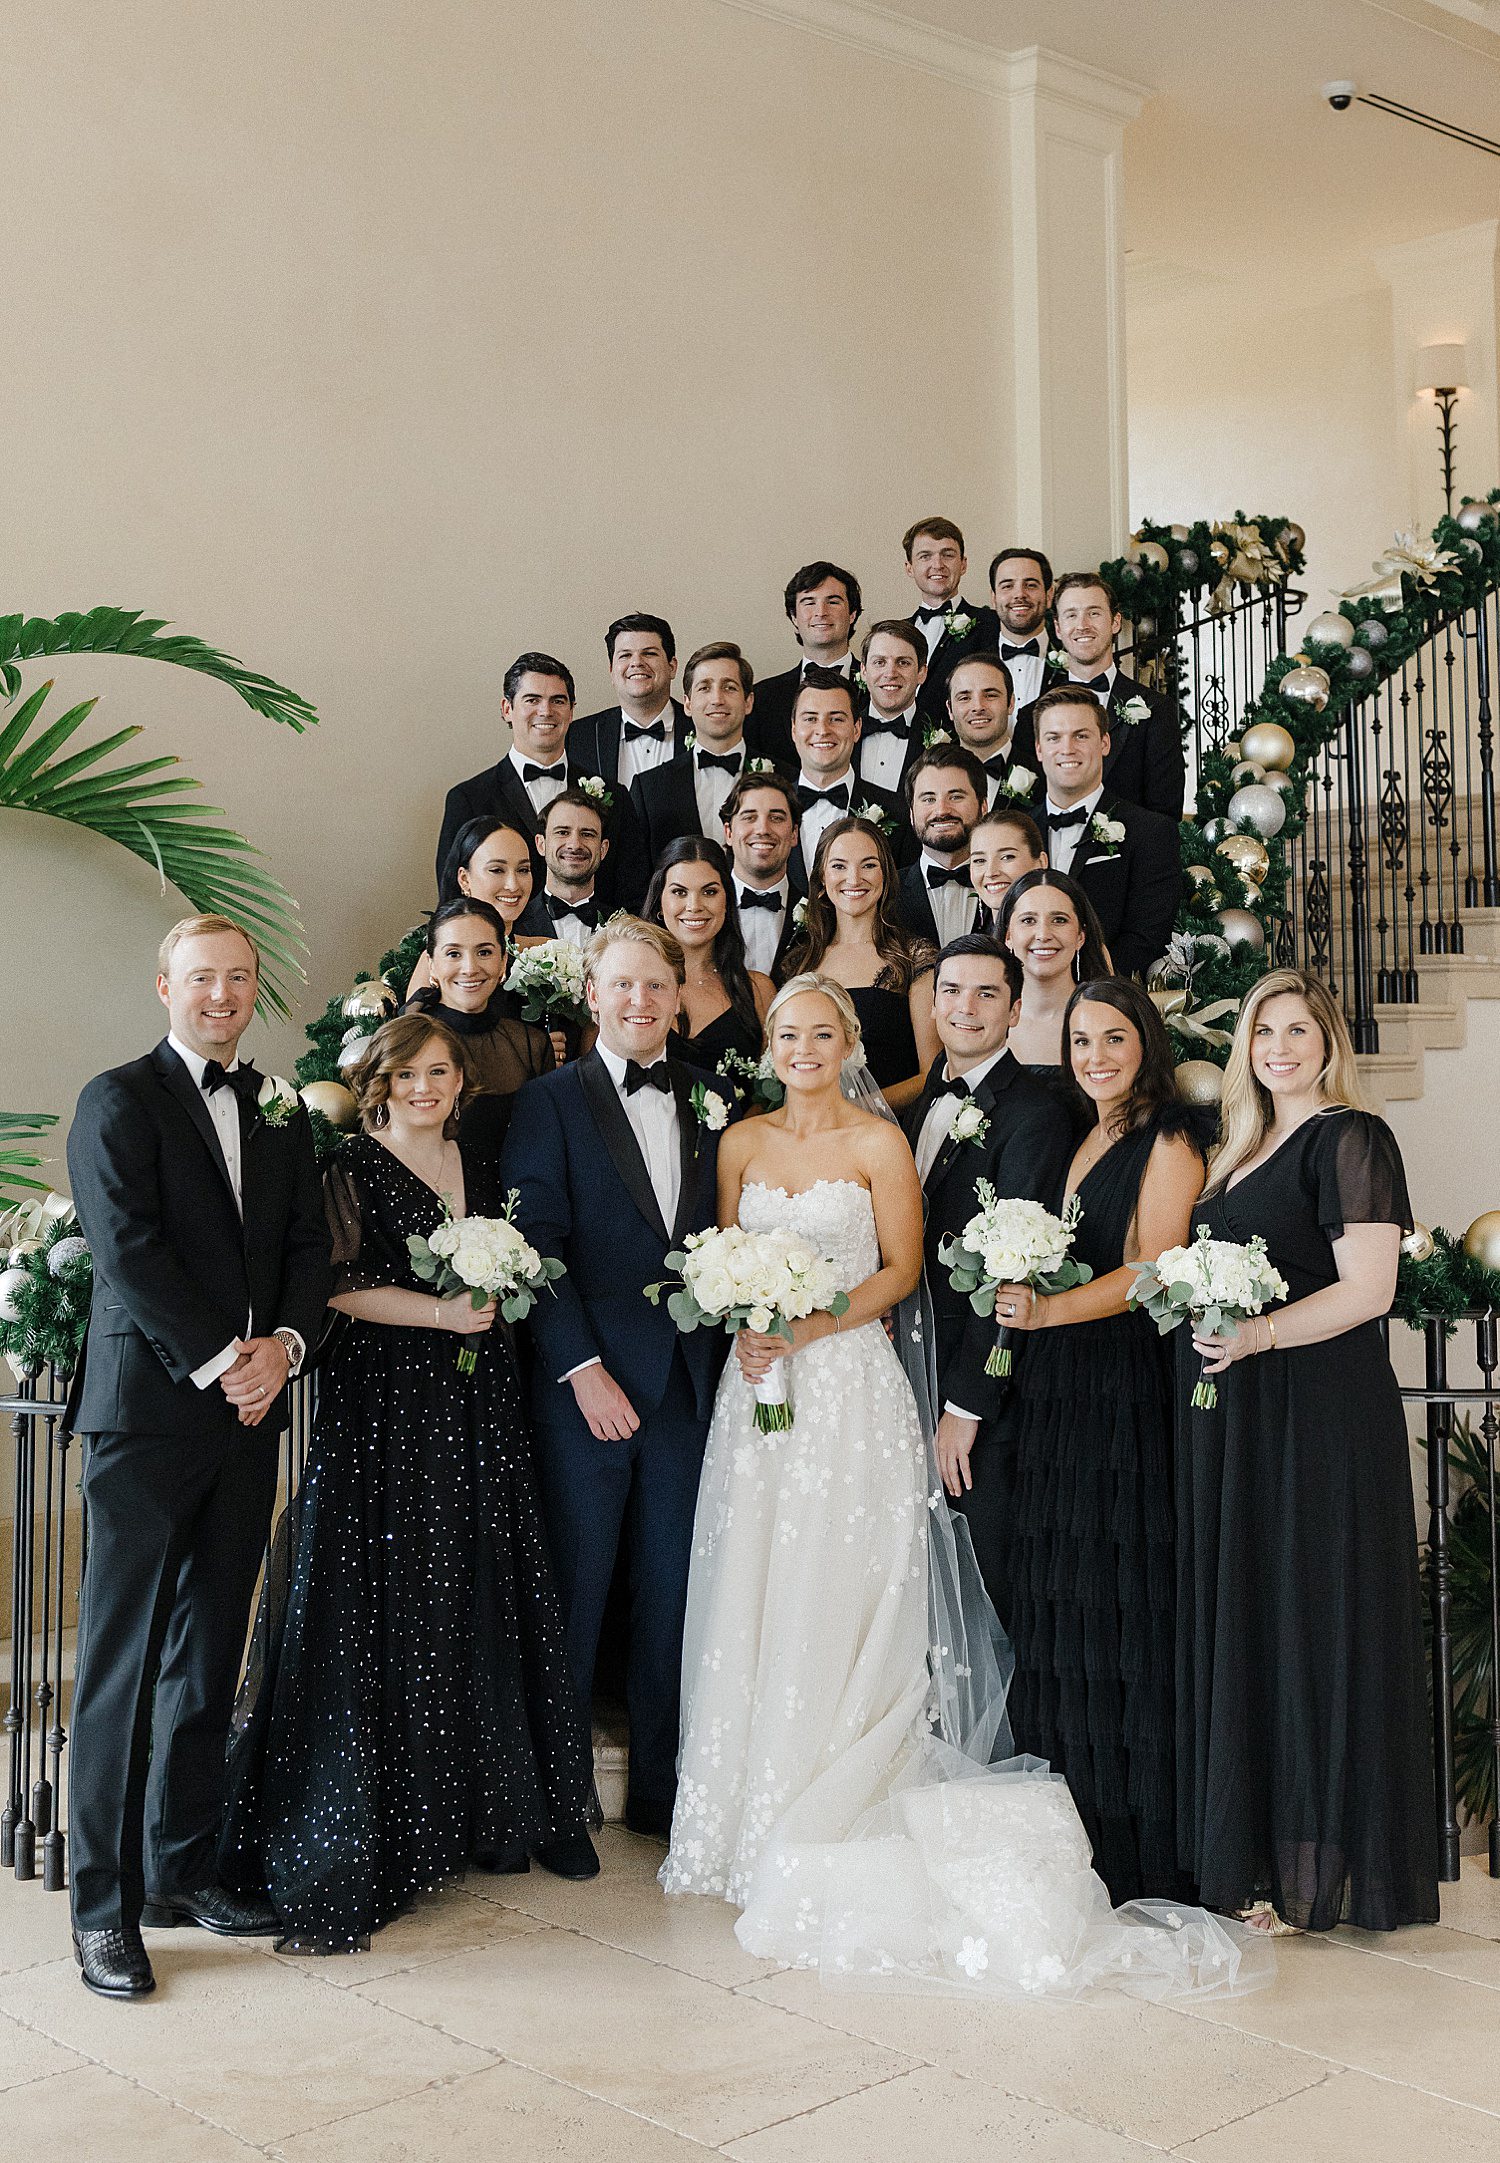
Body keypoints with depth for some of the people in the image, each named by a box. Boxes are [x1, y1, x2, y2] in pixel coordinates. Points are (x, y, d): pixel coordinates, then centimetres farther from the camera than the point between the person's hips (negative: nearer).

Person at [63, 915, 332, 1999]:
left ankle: (183, 1868, 22)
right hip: (148, 1410, -6)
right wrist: (220, 1364, -14)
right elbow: (130, 1255, -11)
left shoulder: (282, 1112, 15)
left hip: (248, 1416, 6)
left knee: (209, 1657, 11)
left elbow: (309, 1247, 11)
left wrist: (282, 1345, -7)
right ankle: (104, 1906, 5)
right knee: (122, 1663, -2)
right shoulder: (119, 1100, -2)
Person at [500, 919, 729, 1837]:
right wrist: (583, 1370, -14)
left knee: (671, 1596, 11)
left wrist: (733, 1344, -2)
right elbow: (536, 1248, -8)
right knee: (575, 1593, 5)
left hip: (688, 1389, 4)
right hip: (586, 1389, -4)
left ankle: (662, 1791, 25)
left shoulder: (710, 1101, 11)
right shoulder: (551, 1101, -2)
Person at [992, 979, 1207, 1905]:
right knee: (1057, 1611, 6)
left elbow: (1153, 1269, -14)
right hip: (1057, 1395, 7)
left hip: (1129, 1387, -7)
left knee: (1125, 1607, -4)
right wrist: (1016, 1300, 3)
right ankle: (1075, 1829, 15)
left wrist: (1048, 1310, -26)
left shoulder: (1169, 1139, -4)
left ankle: (1140, 1855, 5)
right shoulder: (1078, 1141, 19)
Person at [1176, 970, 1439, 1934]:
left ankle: (1322, 1872, 8)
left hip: (1320, 1415, -8)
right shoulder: (1244, 1149, 17)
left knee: (1314, 1623, -2)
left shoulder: (1349, 1137, -8)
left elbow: (1369, 1288, -17)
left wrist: (1258, 1334, -25)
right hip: (1235, 1421, 8)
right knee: (1247, 1626, 11)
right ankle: (1263, 1861, 20)